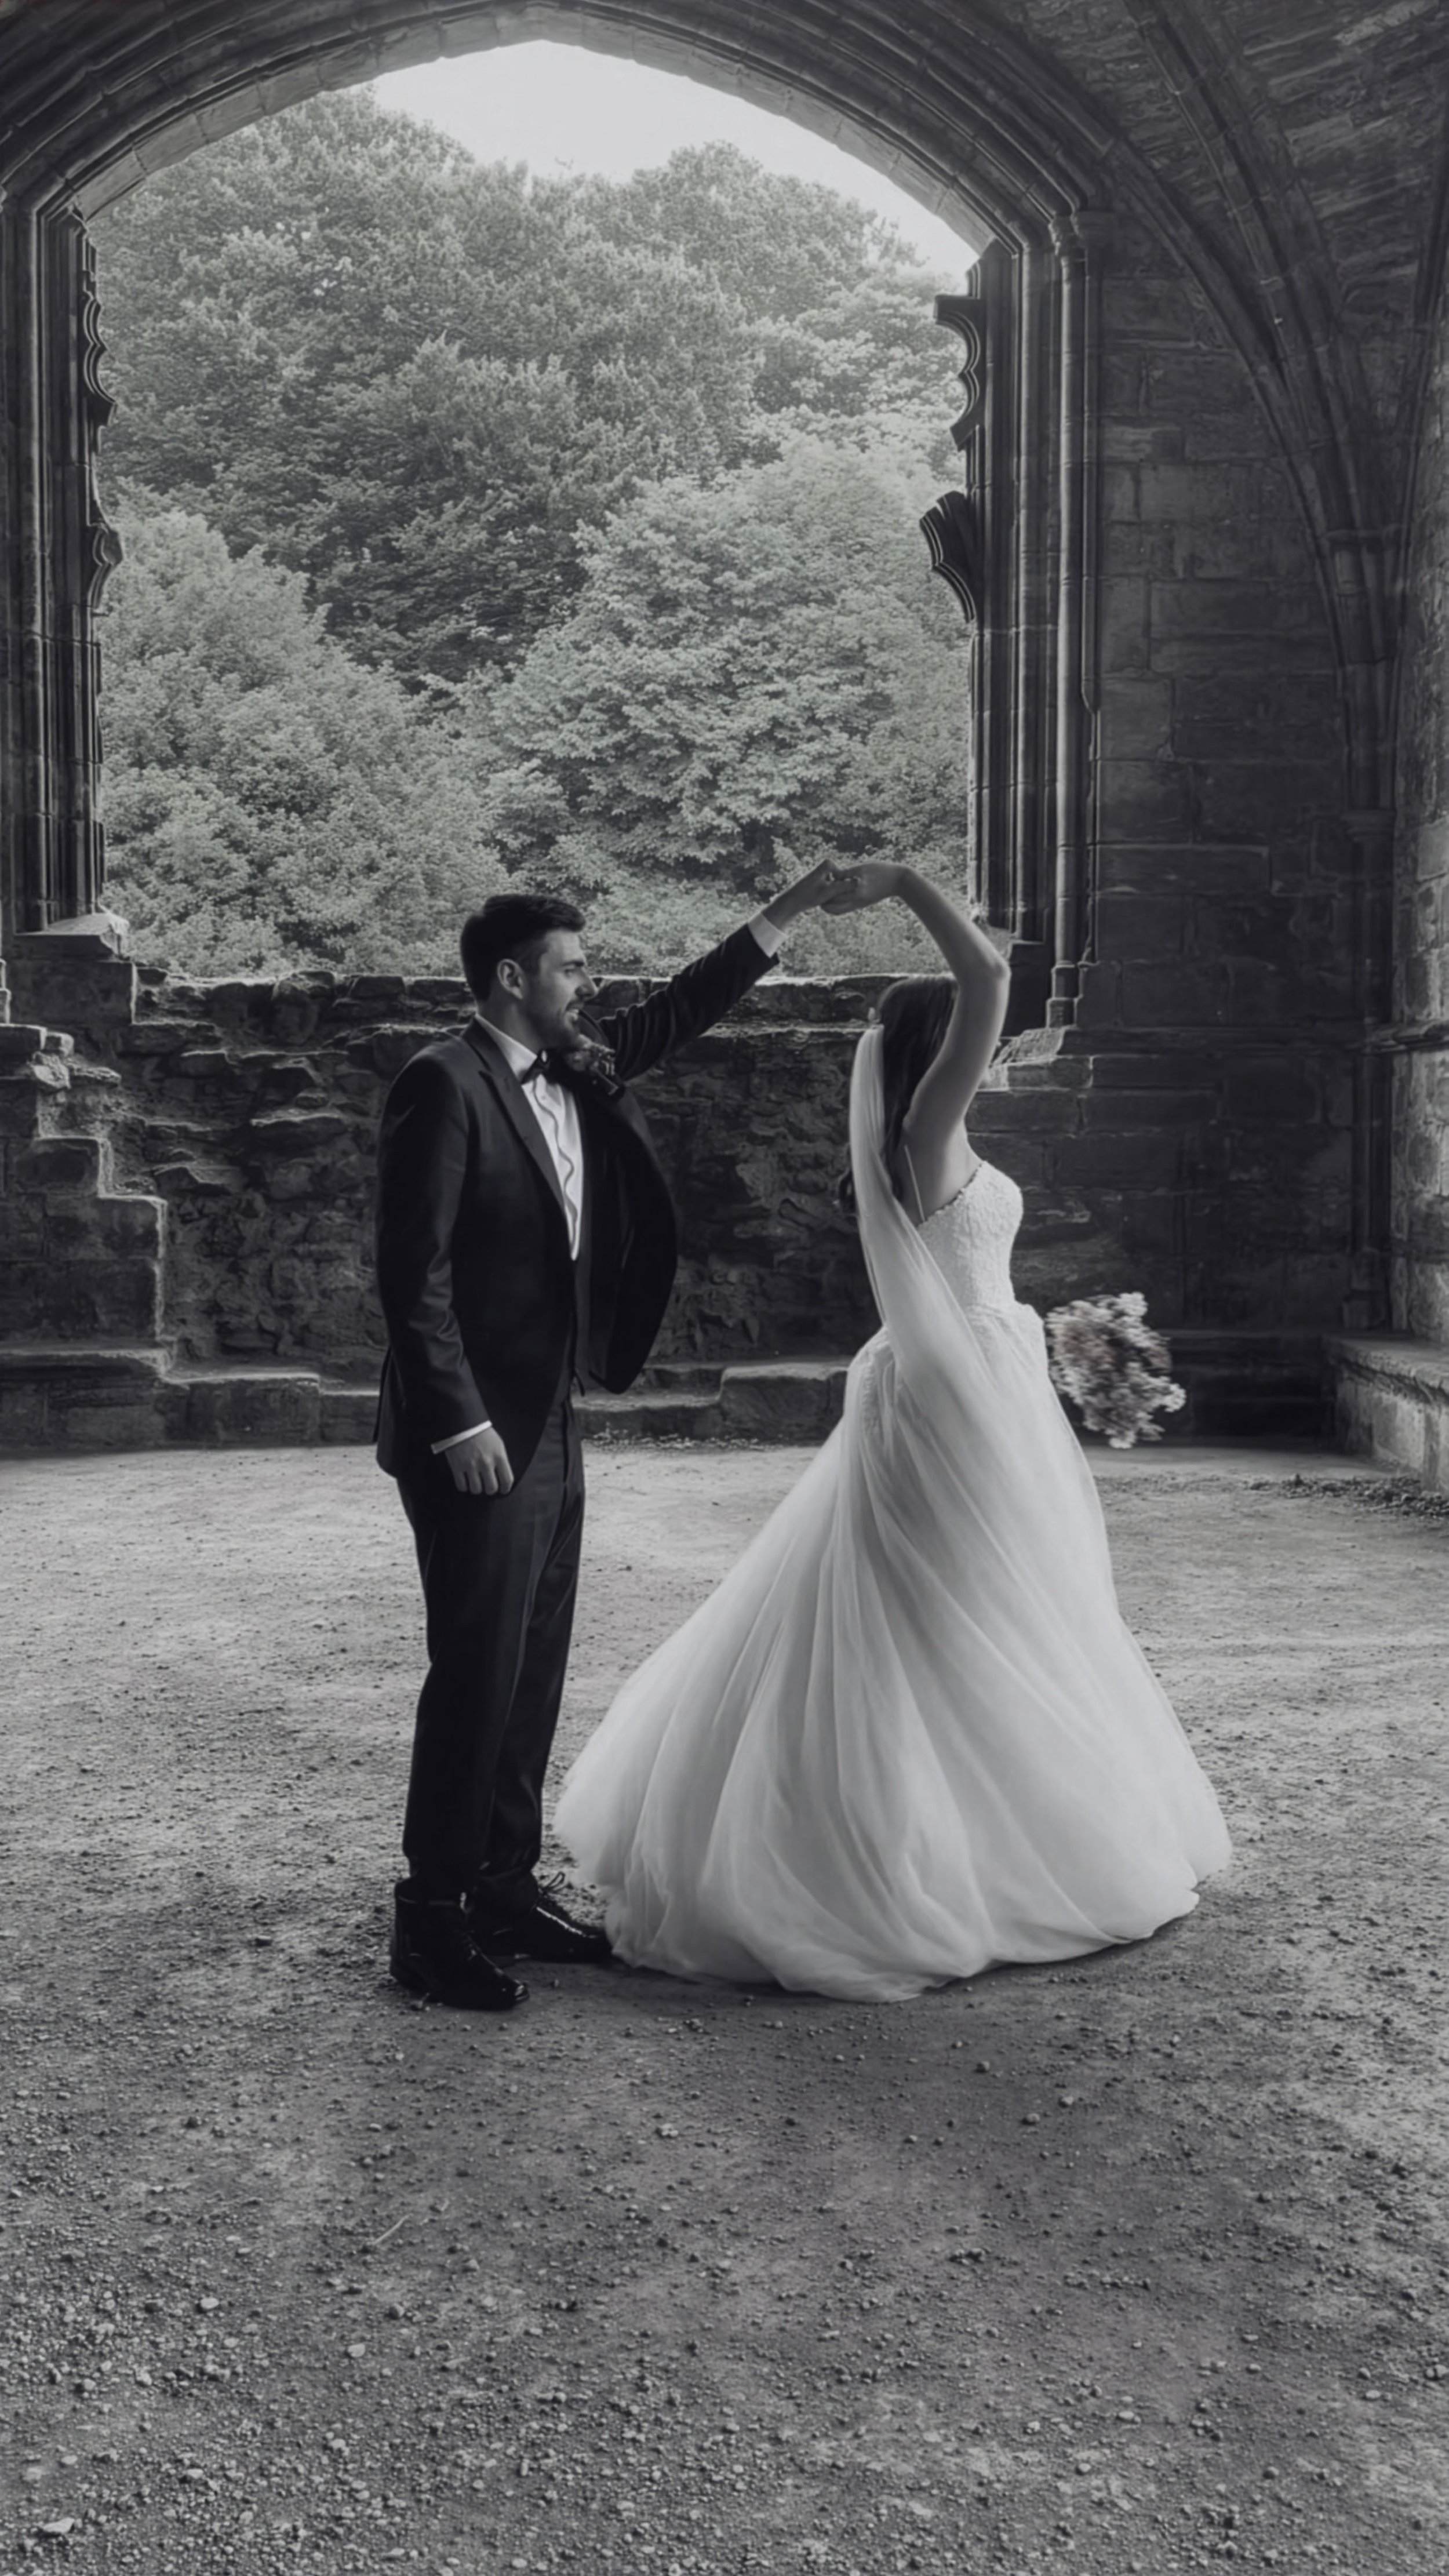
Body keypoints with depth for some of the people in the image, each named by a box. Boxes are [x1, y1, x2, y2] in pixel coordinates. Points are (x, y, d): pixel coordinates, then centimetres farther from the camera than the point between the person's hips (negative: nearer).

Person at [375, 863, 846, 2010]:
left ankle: (507, 1888, 24)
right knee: (478, 1673, -4)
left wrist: (797, 904, 19)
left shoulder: (577, 1071, 10)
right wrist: (459, 1424, -20)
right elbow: (412, 1272, -17)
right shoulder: (445, 1085, -14)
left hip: (549, 1427, 9)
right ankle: (433, 1917, 8)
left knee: (535, 1669, 13)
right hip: (478, 1437, -9)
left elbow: (680, 1011, 22)